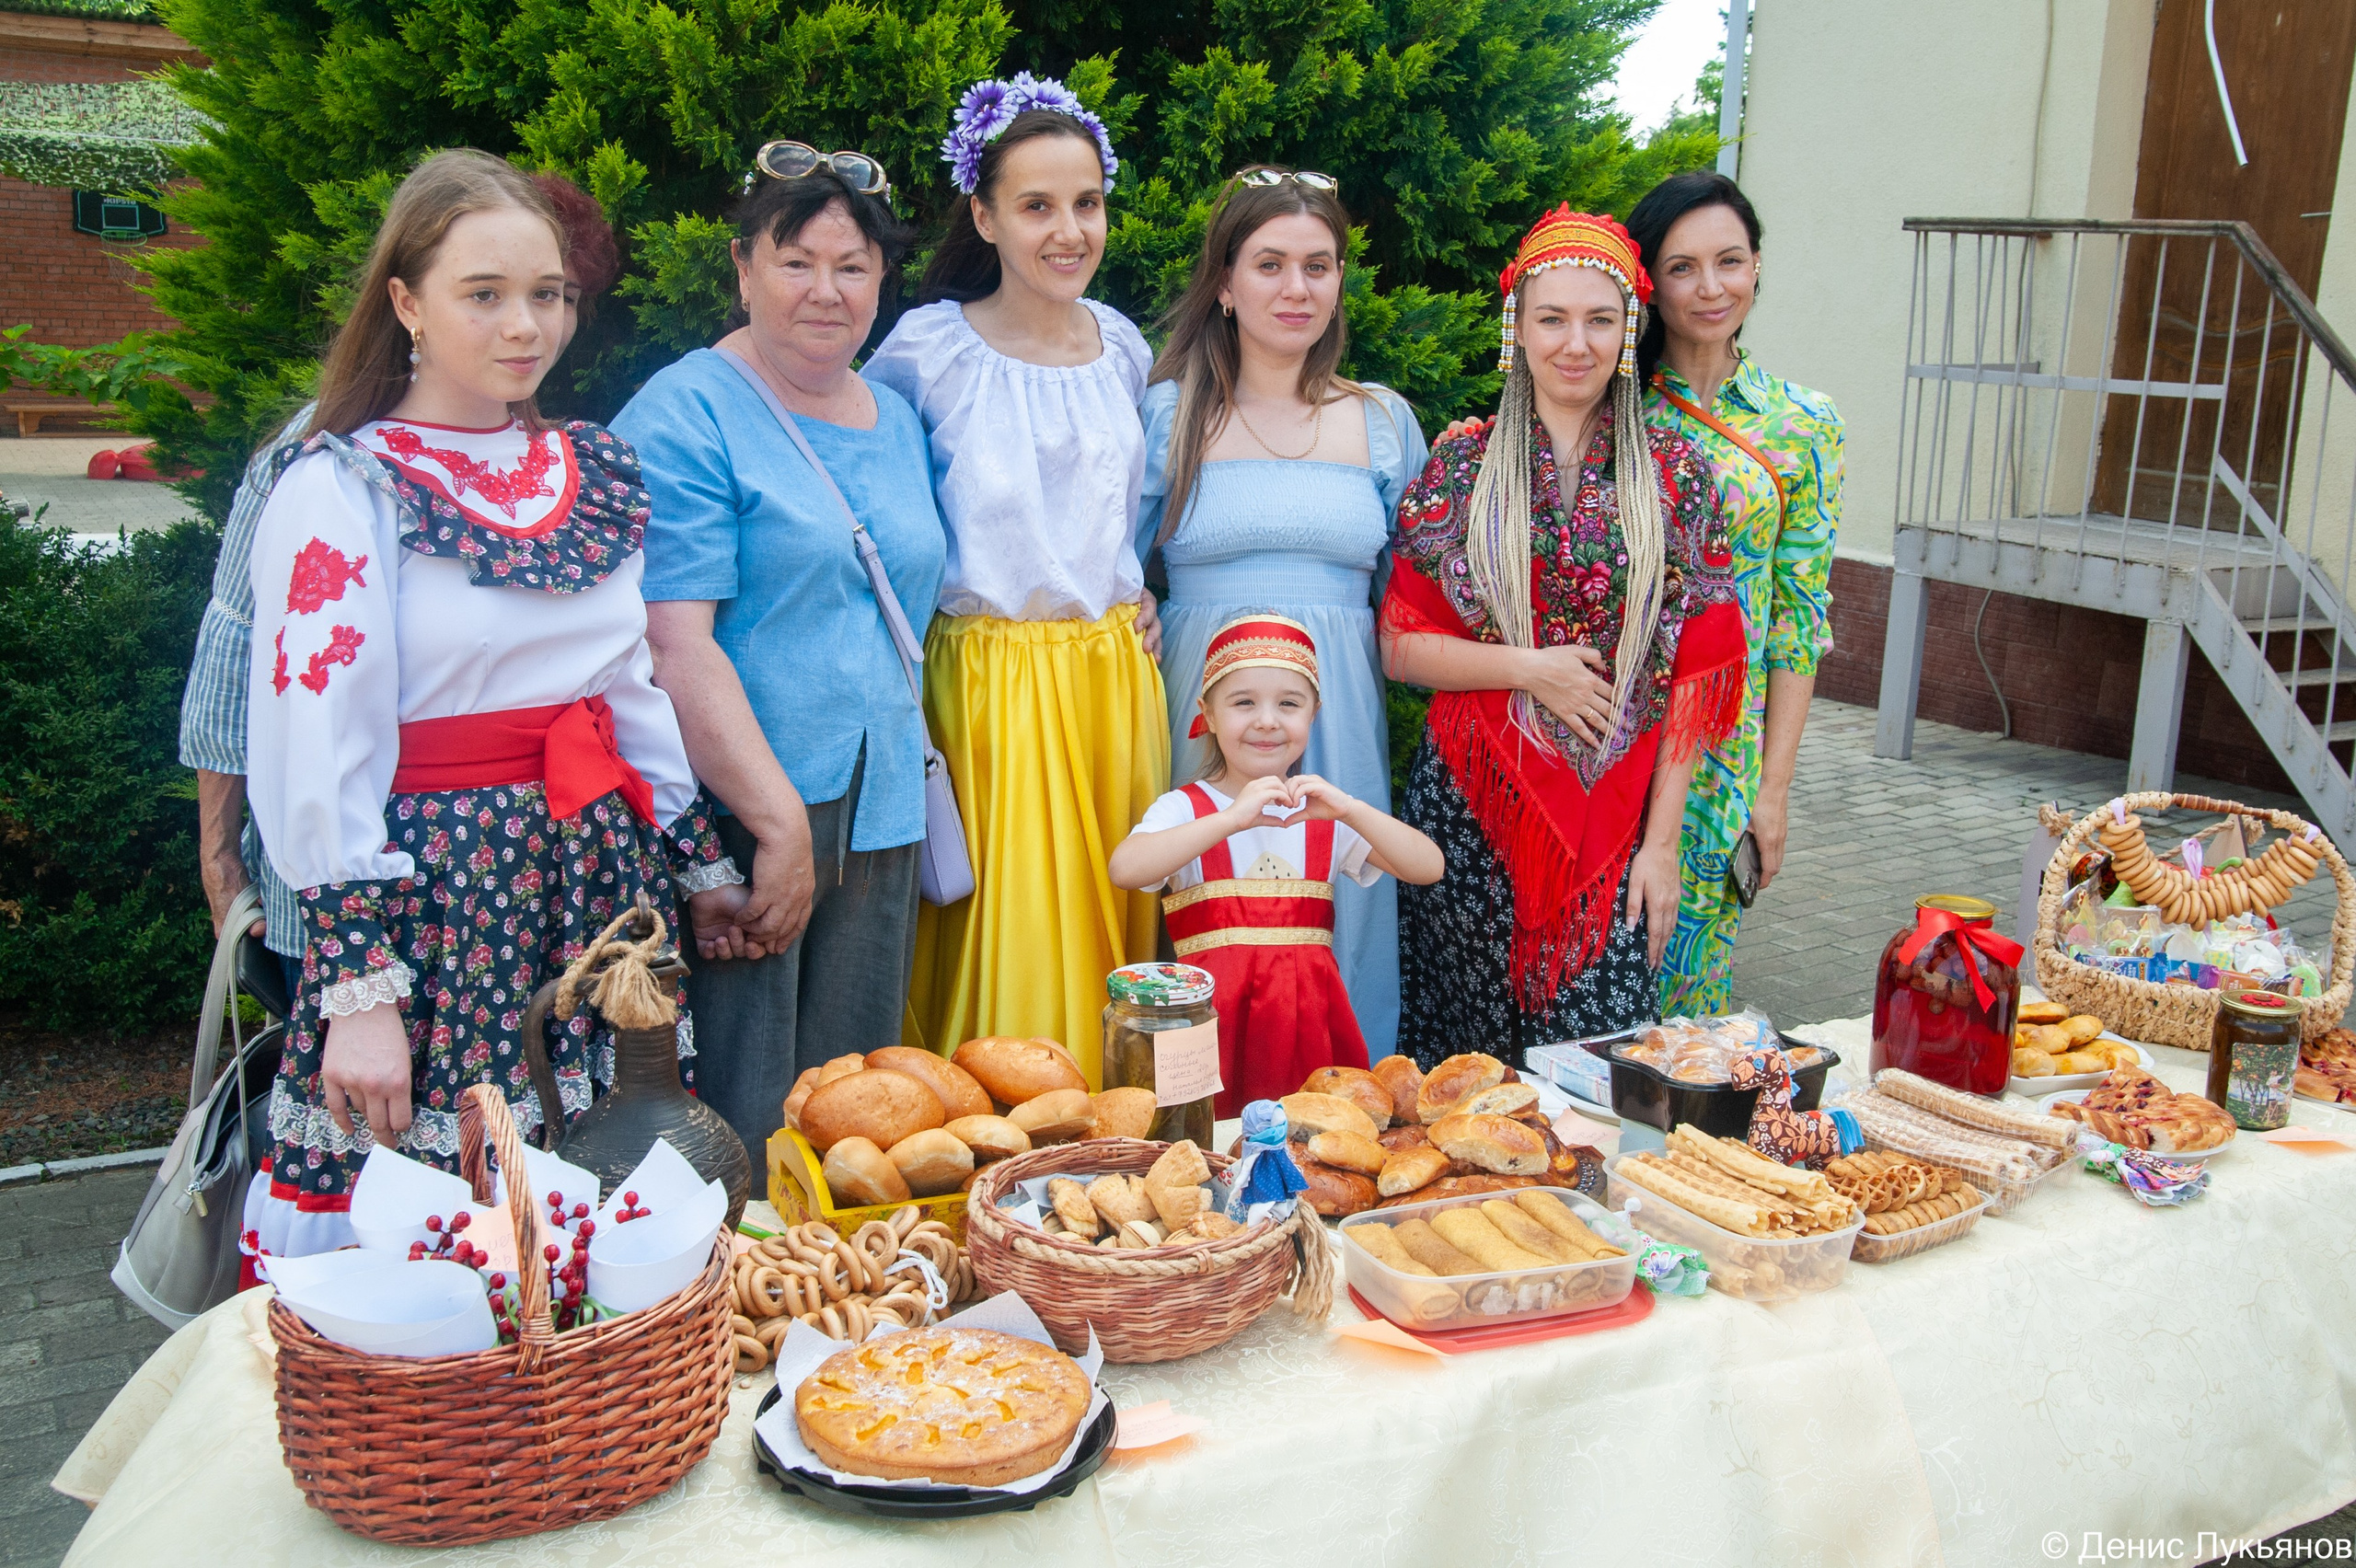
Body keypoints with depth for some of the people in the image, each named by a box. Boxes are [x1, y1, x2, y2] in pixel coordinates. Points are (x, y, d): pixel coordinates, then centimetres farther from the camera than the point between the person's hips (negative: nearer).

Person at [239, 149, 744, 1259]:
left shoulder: (592, 472, 12)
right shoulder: (340, 492, -7)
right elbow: (316, 763, -13)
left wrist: (700, 863, 20)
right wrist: (359, 990, -17)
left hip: (599, 876, 6)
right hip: (434, 892, -5)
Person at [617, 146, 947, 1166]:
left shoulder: (898, 423, 15)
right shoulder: (684, 415, -7)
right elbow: (675, 644, -16)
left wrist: (910, 771, 15)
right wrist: (781, 821, -18)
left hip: (877, 816, 7)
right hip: (736, 821, -6)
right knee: (738, 1131, -3)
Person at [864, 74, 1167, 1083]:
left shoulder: (1122, 344, 9)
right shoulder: (928, 348, -7)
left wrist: (1138, 593, 10)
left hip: (1114, 673, 5)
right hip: (991, 679, -4)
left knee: (1111, 921, 10)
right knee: (1006, 943, -1)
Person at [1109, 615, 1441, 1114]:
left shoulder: (1323, 811, 11)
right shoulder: (1185, 808, 1)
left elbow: (1428, 868, 0)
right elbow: (1125, 869, -21)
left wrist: (1349, 809, -13)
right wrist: (1231, 818, -24)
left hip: (1310, 1016, 3)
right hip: (1217, 1012, -3)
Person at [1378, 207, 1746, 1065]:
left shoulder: (1675, 476, 3)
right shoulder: (1461, 465, 2)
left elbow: (1689, 675, 2)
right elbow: (1400, 644, 0)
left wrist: (1662, 840, -1)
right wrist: (1529, 667, -13)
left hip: (1617, 814, 1)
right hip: (1472, 803, 0)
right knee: (1459, 1059, 6)